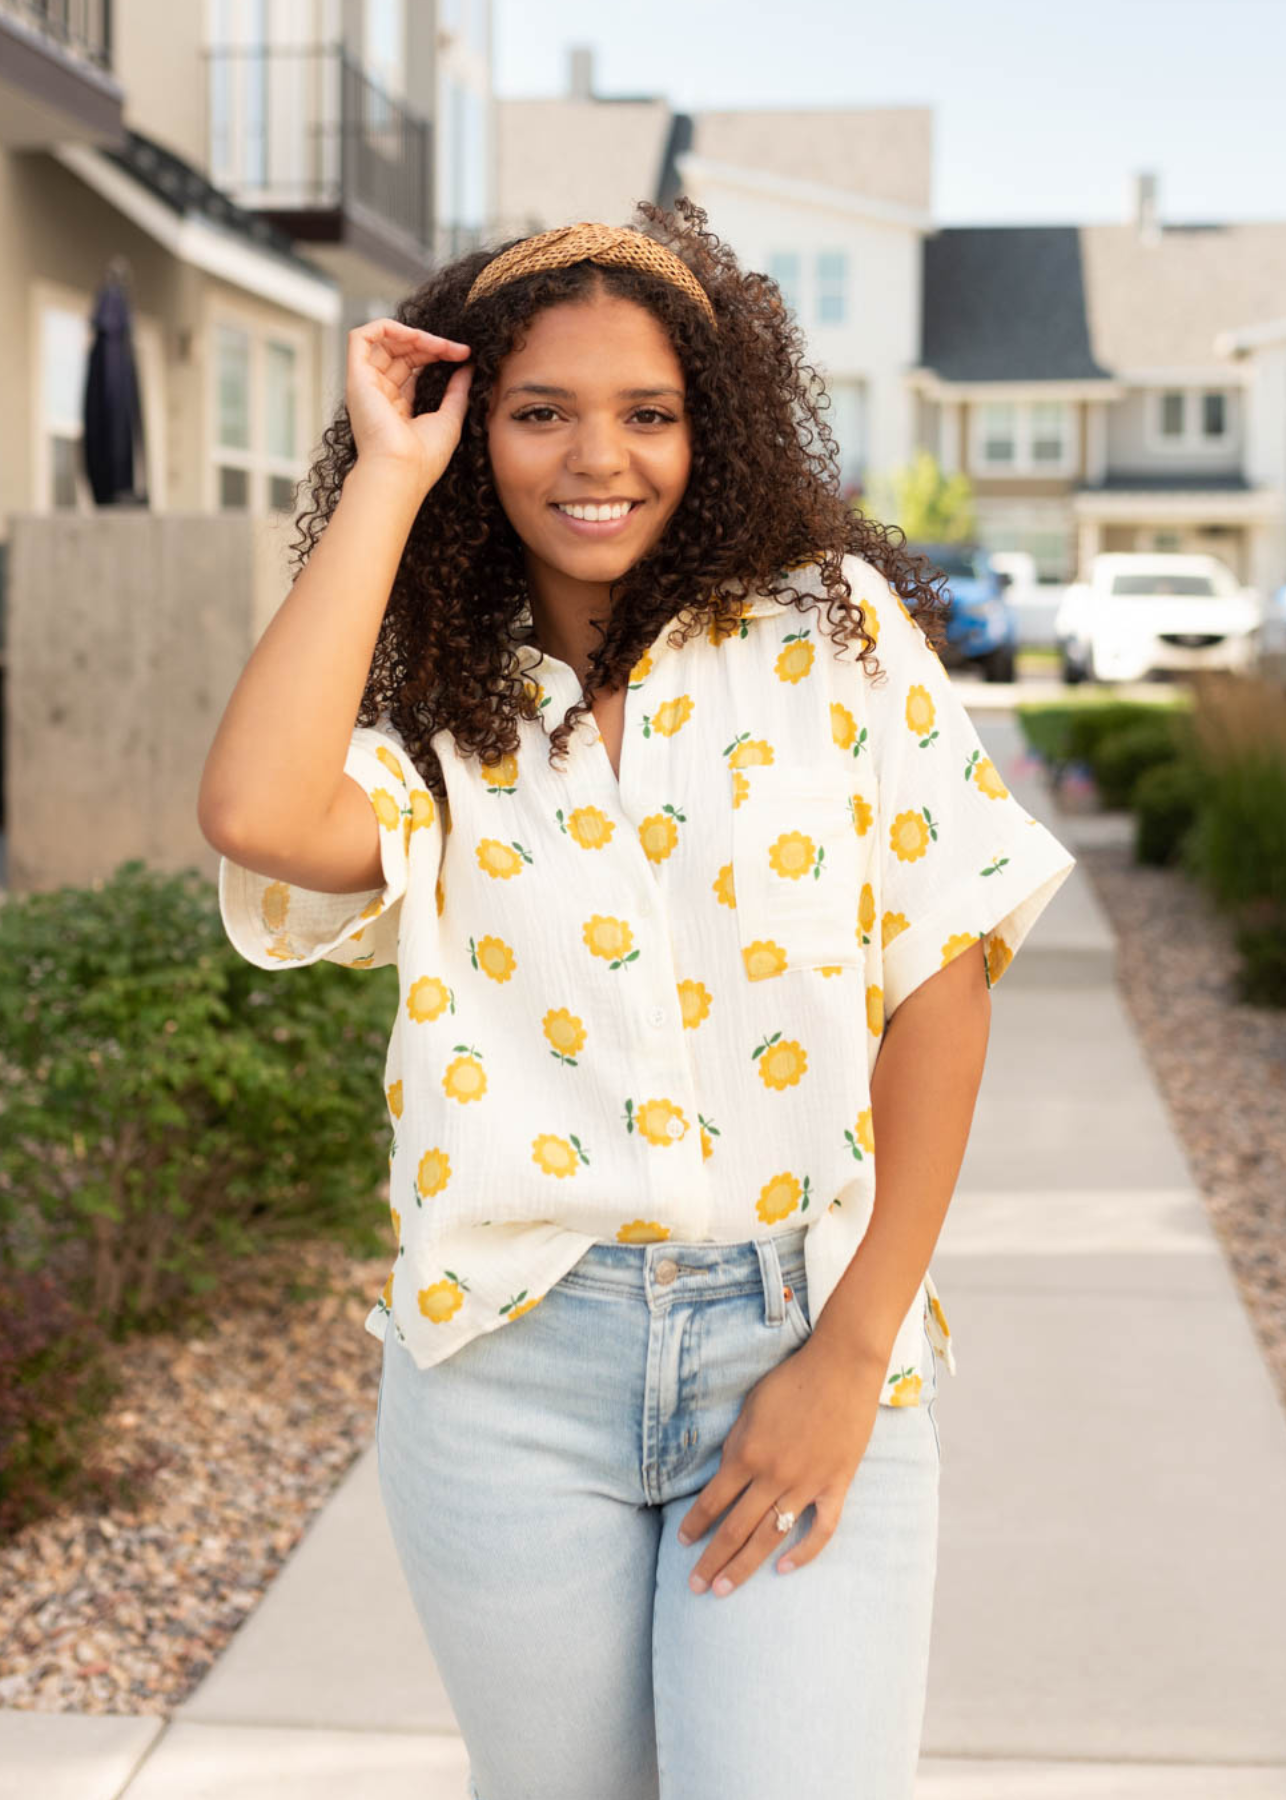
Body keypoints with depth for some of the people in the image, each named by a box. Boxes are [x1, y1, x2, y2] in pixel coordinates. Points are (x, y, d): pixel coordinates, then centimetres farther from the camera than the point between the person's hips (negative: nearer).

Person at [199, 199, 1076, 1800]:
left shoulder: (829, 630, 1)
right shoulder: (443, 722, 4)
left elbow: (942, 978, -2)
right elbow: (256, 817, -19)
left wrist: (852, 1356, -7)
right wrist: (390, 477, -8)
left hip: (797, 1348, -1)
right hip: (514, 1368, 2)